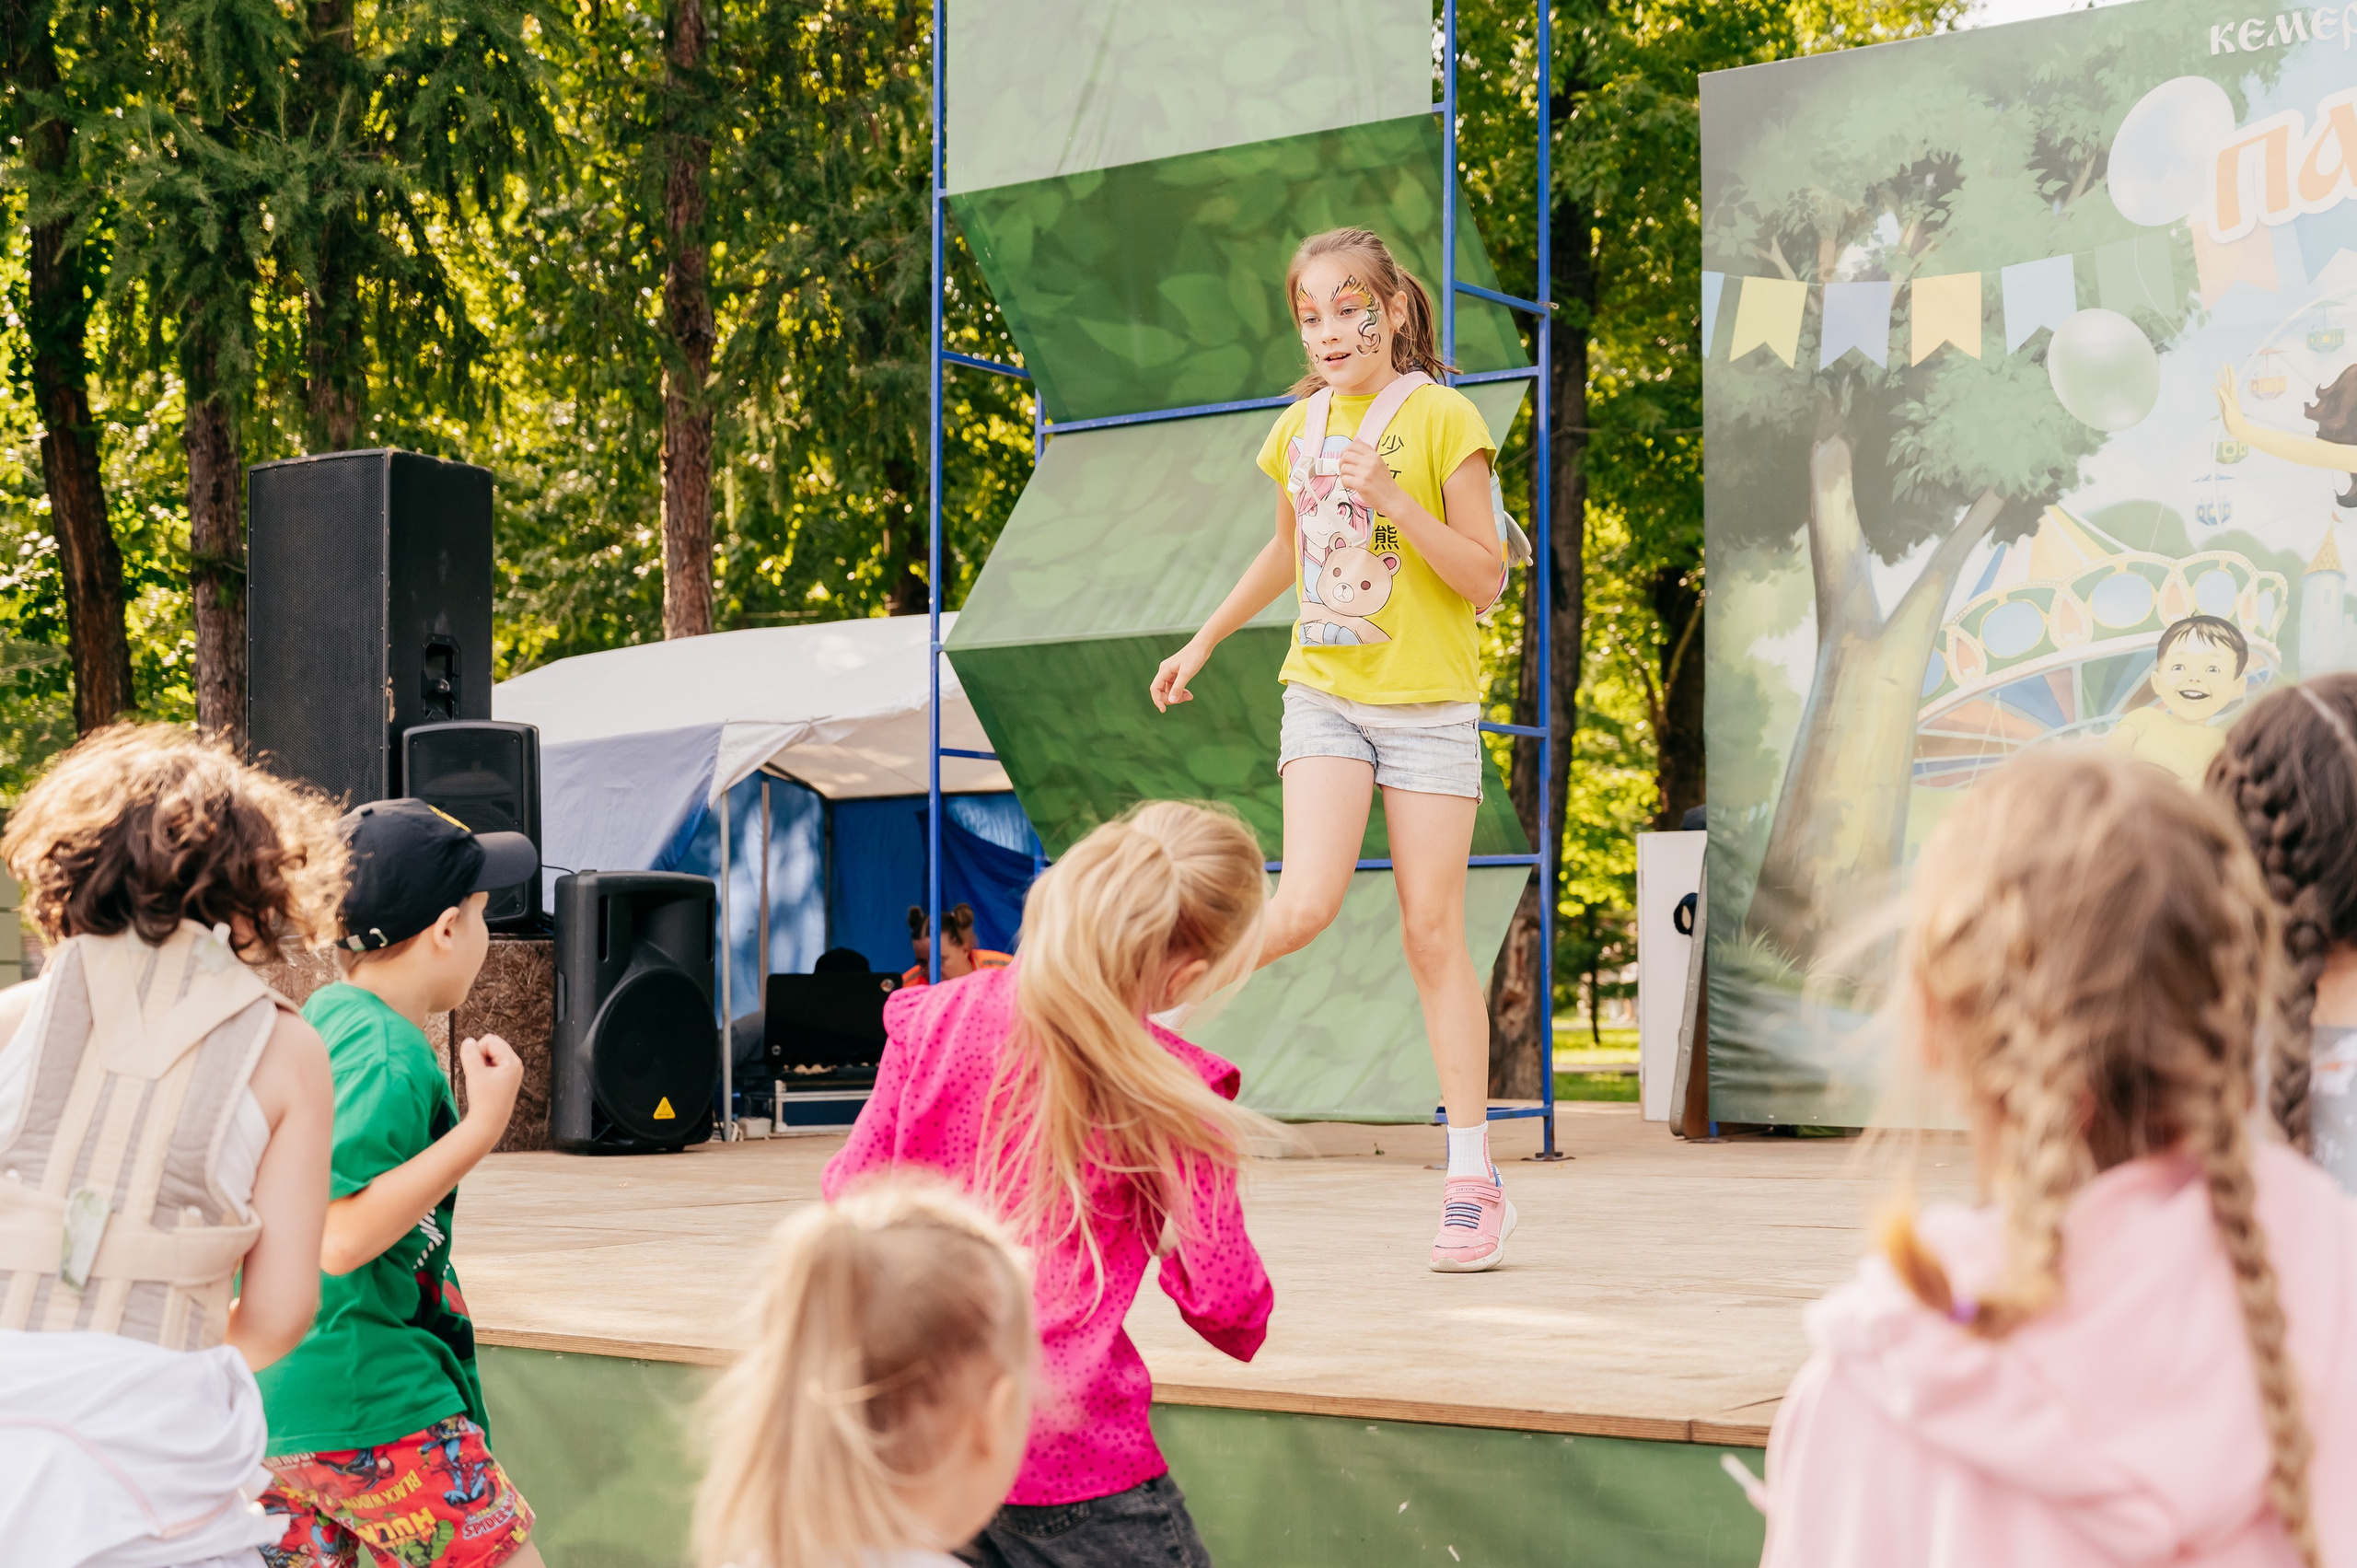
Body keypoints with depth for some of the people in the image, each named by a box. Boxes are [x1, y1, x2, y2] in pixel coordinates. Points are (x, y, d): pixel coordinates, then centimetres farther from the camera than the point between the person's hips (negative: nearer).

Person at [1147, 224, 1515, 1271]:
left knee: (1432, 932, -2)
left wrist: (1395, 501, -22)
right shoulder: (1301, 426, 8)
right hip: (1324, 692, 3)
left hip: (1428, 702, -3)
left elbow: (1485, 582, -10)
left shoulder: (1442, 418, -7)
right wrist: (1202, 642, 28)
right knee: (1304, 907, -19)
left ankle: (1473, 1177, 5)